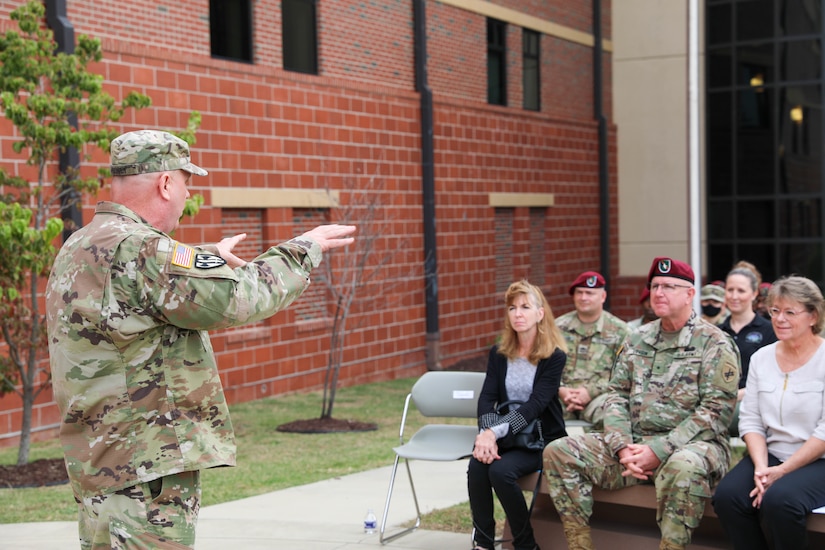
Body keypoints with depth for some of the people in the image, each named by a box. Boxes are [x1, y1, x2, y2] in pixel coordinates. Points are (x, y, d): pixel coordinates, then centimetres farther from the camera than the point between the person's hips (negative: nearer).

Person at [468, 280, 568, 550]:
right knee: (477, 465, -27)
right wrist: (487, 433, -23)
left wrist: (496, 431, -29)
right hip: (506, 437, 4)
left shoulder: (555, 357, -8)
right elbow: (487, 399, -3)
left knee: (501, 470, -30)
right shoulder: (499, 353, 6)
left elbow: (535, 405, -19)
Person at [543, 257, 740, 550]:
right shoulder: (637, 339, 15)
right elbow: (616, 395, 12)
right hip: (634, 441, 6)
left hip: (689, 445, -6)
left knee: (683, 467, -42)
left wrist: (659, 450, -18)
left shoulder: (714, 343, -3)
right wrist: (622, 447, -7)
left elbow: (716, 410, -12)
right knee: (558, 452, -9)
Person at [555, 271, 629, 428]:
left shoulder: (619, 330, 9)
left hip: (599, 396, -2)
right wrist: (560, 390, -10)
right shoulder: (559, 326, 17)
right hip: (561, 396, 2)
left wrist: (590, 391, -13)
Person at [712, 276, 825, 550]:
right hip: (770, 455, 5)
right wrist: (760, 467, -11)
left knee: (777, 501, -32)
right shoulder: (761, 357, 9)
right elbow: (750, 420, 6)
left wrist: (782, 471, -17)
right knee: (726, 496, -23)